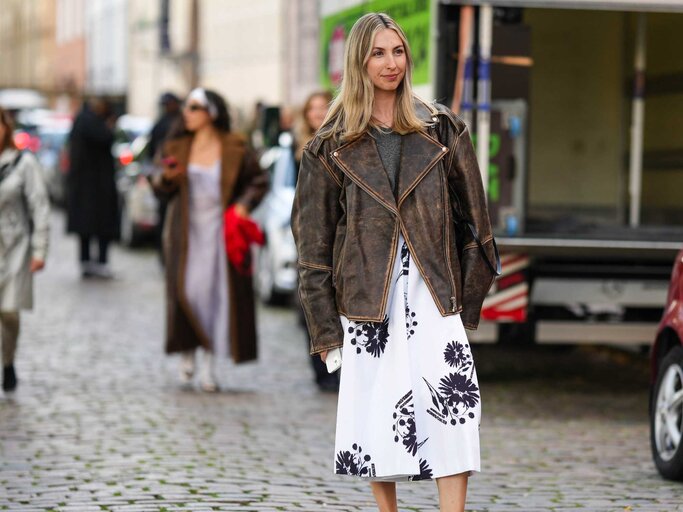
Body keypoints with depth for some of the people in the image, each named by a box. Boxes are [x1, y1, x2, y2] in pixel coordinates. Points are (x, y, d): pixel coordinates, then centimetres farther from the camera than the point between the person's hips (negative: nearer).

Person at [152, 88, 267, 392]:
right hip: (186, 229, 1)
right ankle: (187, 353, 9)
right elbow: (162, 189, 11)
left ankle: (209, 363, 5)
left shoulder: (234, 149, 0)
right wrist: (167, 178, -10)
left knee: (217, 292, -3)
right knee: (186, 290, -9)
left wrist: (244, 204, -8)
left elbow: (258, 181, 8)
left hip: (220, 230, -1)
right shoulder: (177, 148, 6)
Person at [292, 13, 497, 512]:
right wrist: (325, 328, 2)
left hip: (433, 291, 0)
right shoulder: (333, 146, 6)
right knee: (377, 411, 1)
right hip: (368, 296, 0)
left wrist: (469, 293, 4)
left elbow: (472, 212, 11)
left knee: (455, 396, -14)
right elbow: (314, 240, 7)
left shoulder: (442, 128, 9)